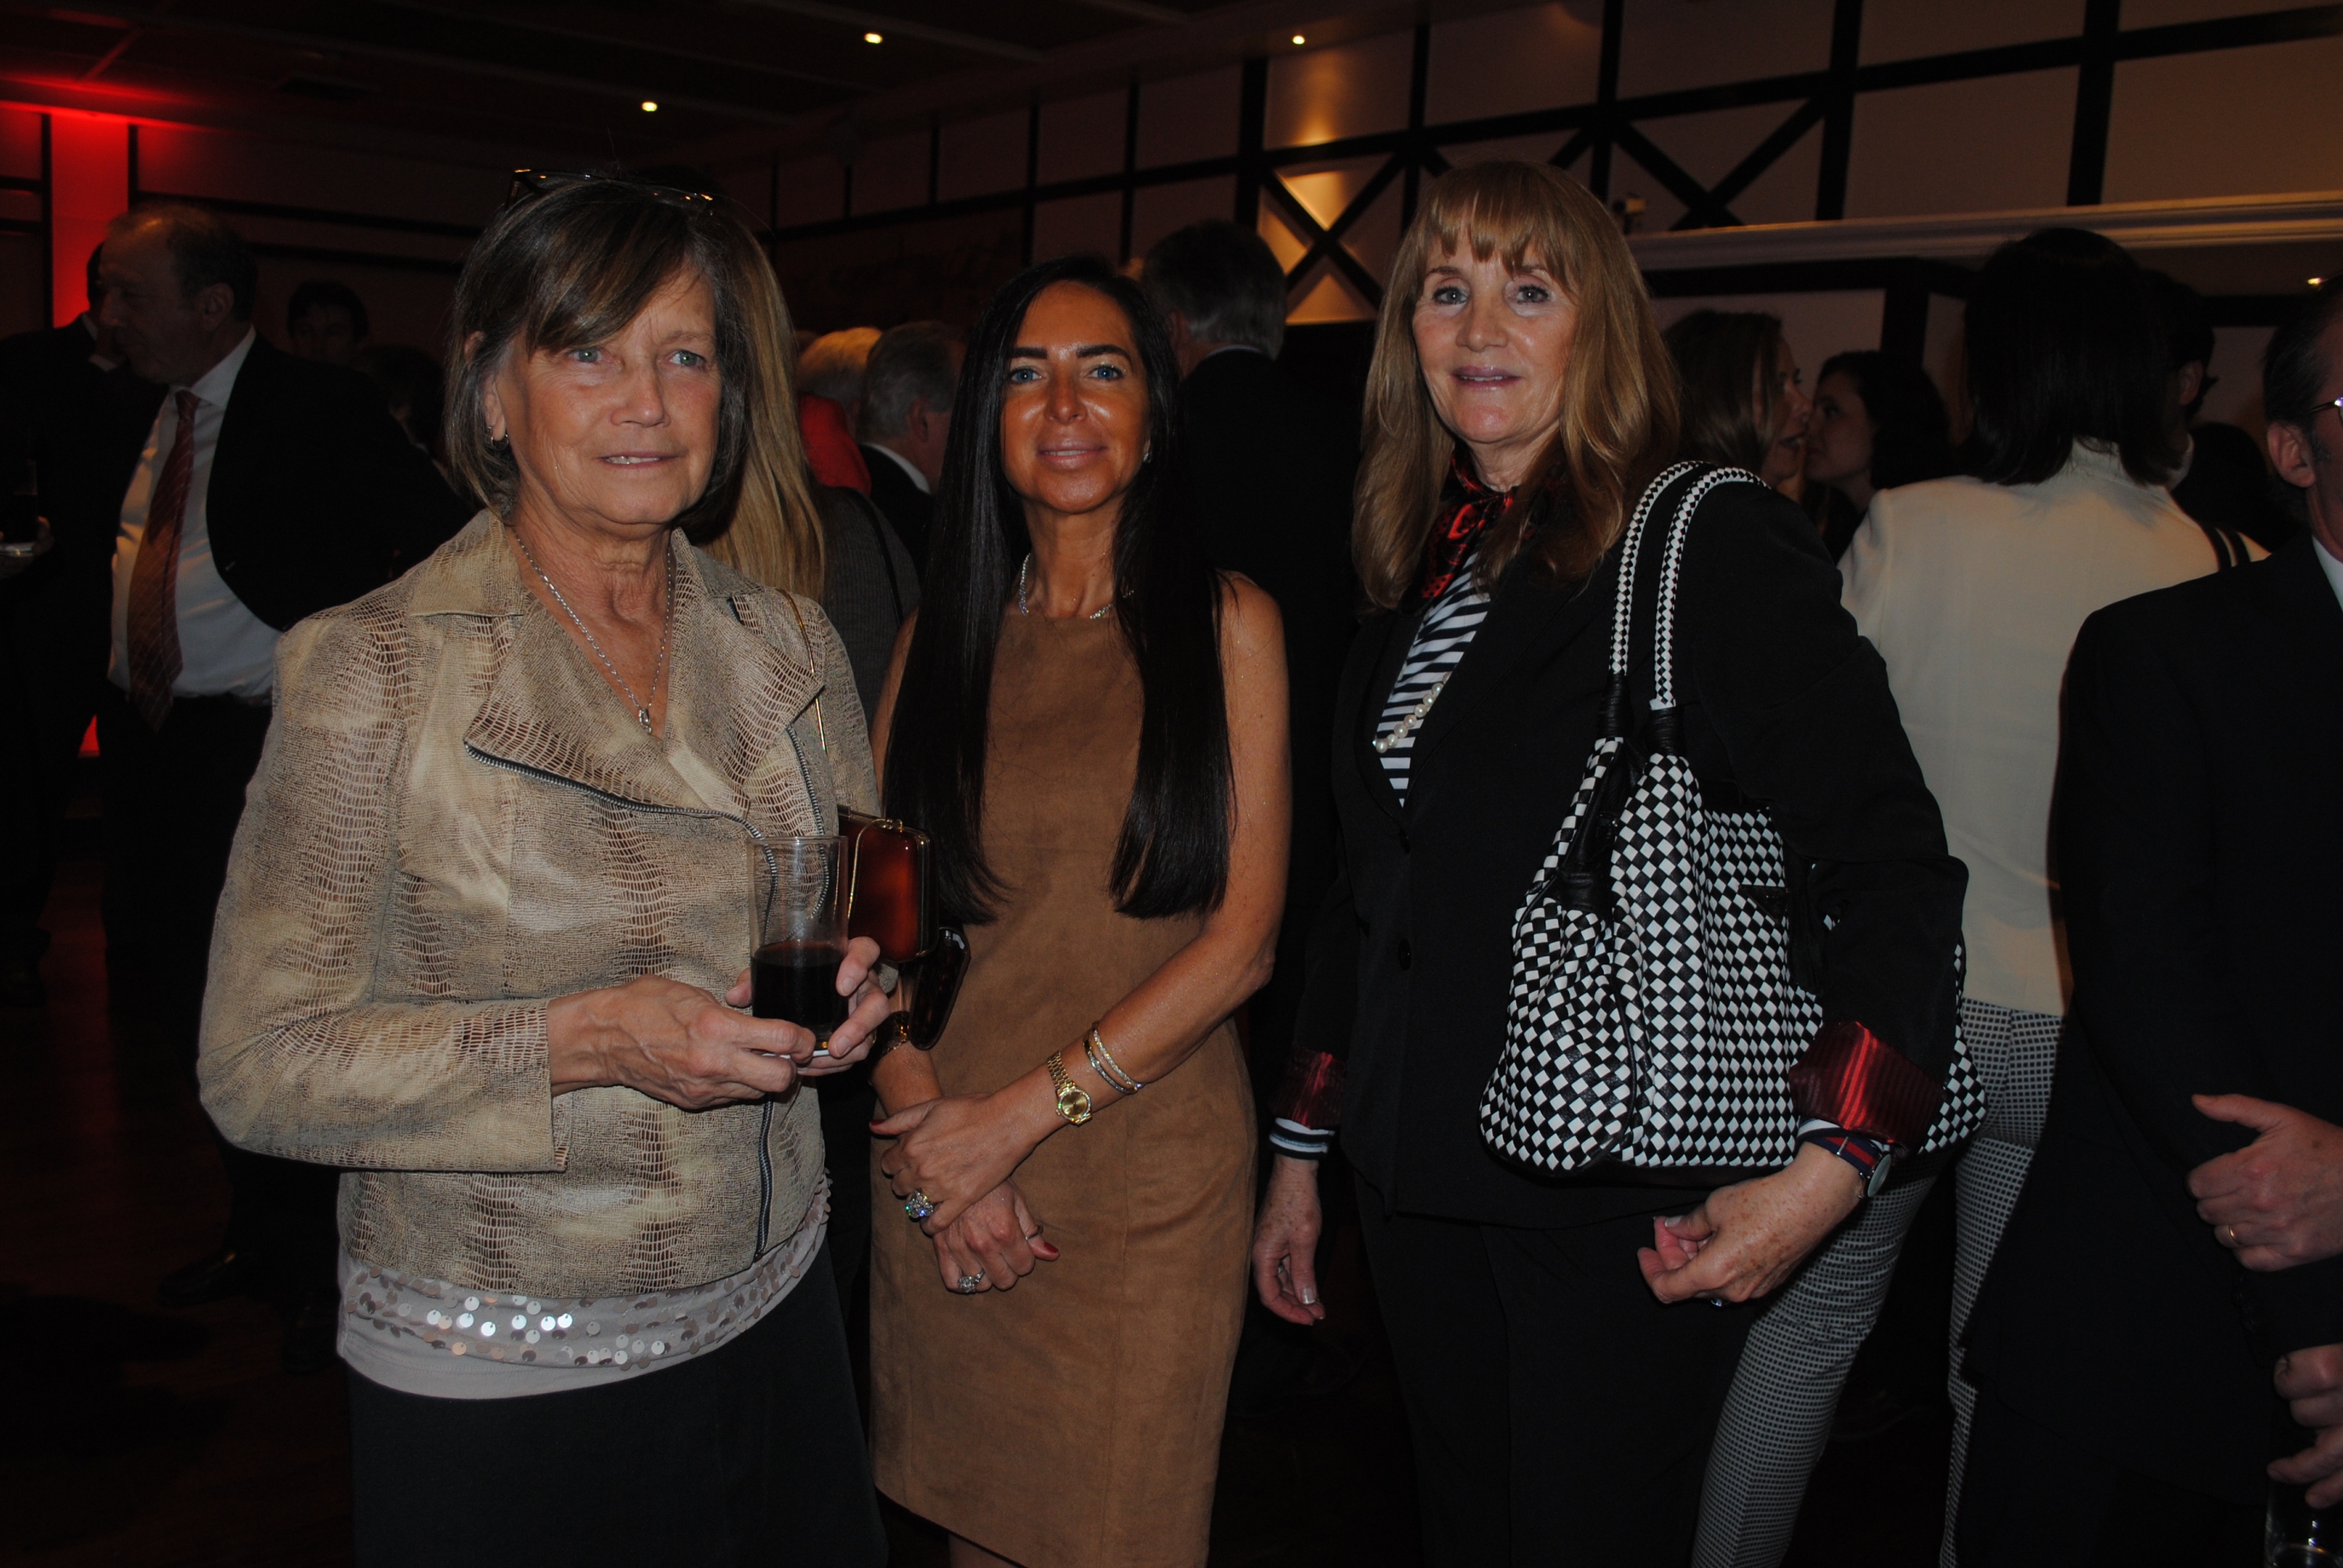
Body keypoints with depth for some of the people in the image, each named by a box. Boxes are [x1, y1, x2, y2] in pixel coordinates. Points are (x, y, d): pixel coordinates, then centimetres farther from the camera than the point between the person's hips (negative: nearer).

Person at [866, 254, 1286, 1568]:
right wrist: (926, 1130, -10)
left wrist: (1023, 1113, -12)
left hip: (1150, 1179, -2)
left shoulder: (1225, 624, -2)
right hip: (944, 1185, 3)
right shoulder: (945, 633, 6)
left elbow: (1242, 940, -8)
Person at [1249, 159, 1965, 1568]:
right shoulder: (1422, 572, 9)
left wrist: (1834, 1162, -23)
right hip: (1427, 1180, 6)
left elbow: (1896, 870, -14)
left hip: (1628, 1197, -6)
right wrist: (1301, 1147, 16)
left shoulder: (1715, 546, -11)